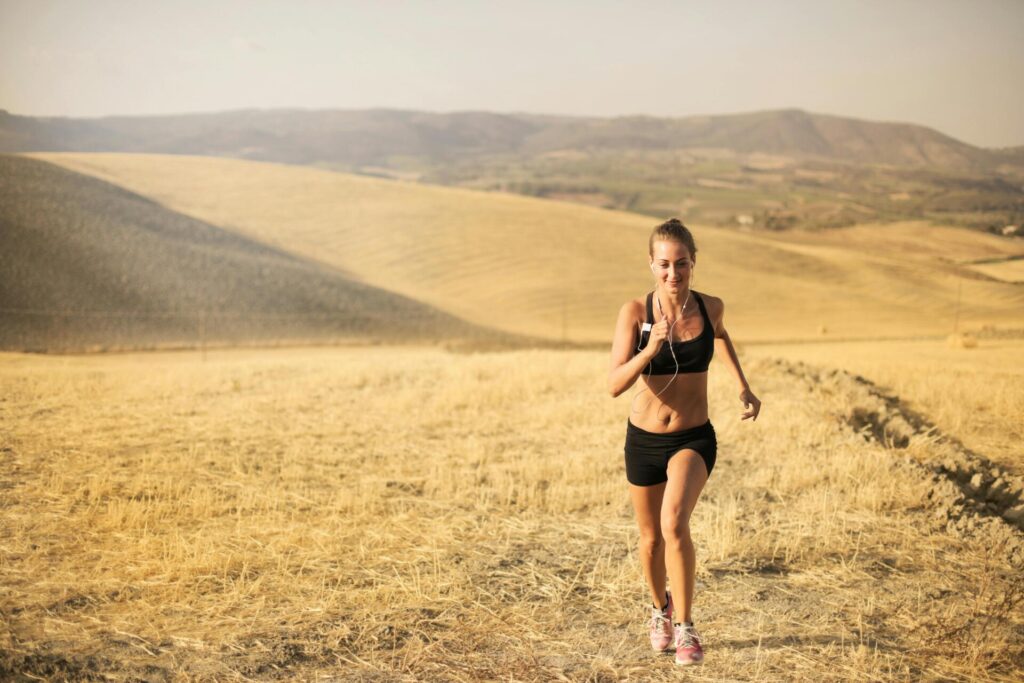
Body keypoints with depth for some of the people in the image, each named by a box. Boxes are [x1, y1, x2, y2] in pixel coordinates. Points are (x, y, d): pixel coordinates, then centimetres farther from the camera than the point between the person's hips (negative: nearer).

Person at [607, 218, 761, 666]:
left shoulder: (710, 307, -9)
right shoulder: (634, 312, -15)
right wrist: (651, 349, -36)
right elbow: (615, 384, -22)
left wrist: (744, 388, 15)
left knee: (674, 524, -26)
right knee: (651, 538, 17)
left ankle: (686, 627, -9)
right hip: (644, 439, 1)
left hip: (694, 439, -1)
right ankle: (660, 610, 46)